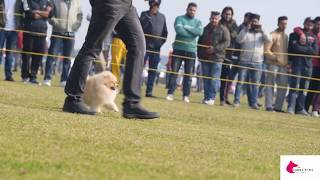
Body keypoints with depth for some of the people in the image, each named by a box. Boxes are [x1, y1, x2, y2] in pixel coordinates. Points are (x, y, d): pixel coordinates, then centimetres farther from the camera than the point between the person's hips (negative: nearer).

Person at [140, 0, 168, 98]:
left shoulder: (162, 16, 14)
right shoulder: (145, 14, 4)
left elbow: (165, 32, 17)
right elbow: (140, 27, -10)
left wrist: (162, 42, 3)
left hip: (156, 48, 4)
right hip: (145, 46, -4)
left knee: (153, 70, 3)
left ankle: (149, 91, 4)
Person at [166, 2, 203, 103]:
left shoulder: (198, 22, 11)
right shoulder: (180, 18, 4)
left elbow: (200, 32, -10)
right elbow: (179, 30, -16)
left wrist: (186, 27, -11)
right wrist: (193, 33, -10)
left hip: (191, 51, 2)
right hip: (178, 49, -2)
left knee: (188, 74, 0)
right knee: (174, 72, -4)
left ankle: (186, 96, 3)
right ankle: (170, 93, -2)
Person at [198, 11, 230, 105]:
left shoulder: (223, 29, 0)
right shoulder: (205, 29, 16)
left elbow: (226, 42, -8)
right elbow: (200, 42, 23)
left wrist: (215, 49, -18)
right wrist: (199, 54, 13)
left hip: (217, 58, -5)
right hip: (205, 58, 5)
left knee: (214, 79, -7)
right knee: (206, 78, 7)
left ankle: (211, 98, -6)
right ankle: (206, 97, 11)